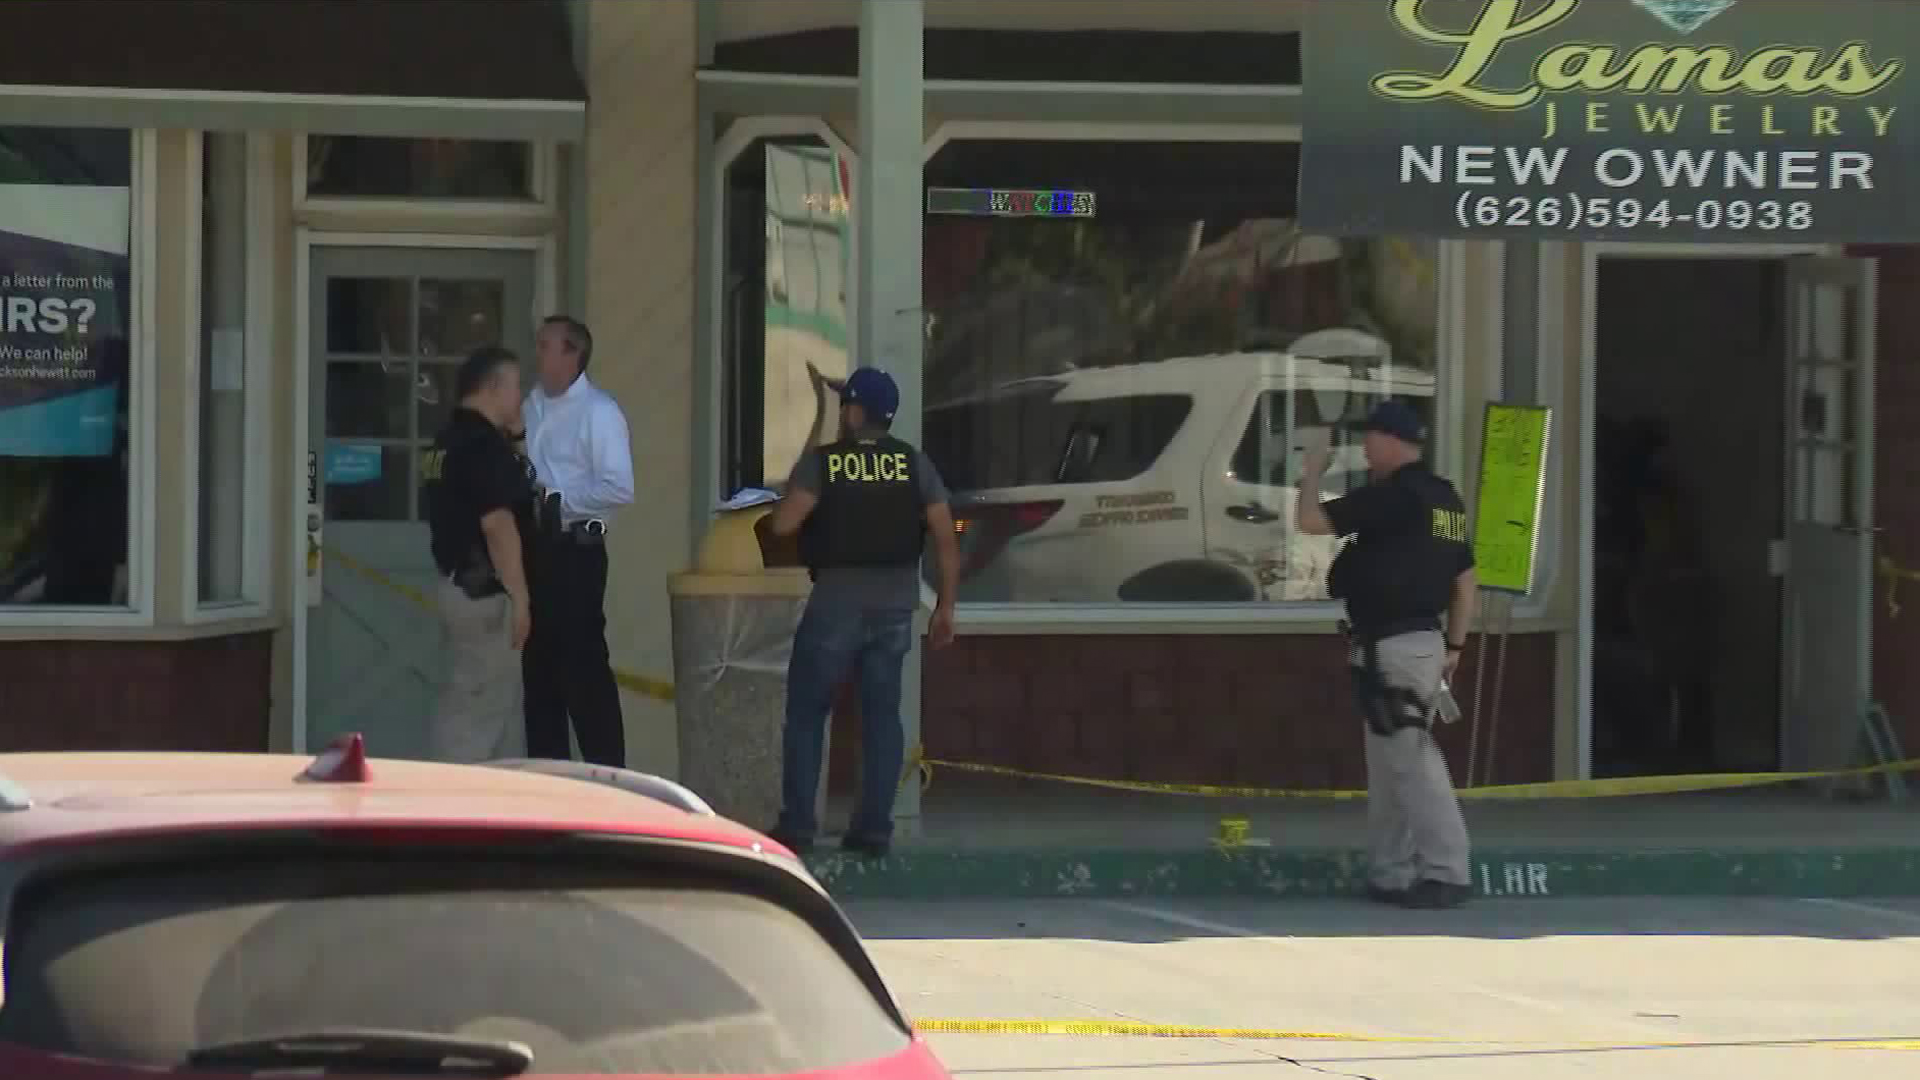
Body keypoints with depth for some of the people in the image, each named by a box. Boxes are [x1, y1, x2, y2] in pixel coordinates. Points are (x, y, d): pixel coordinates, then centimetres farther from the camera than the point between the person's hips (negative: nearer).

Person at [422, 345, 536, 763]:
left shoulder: (450, 440, 14)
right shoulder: (484, 445, -17)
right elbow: (497, 525, -22)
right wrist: (519, 596, -20)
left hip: (458, 584, 10)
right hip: (483, 591, -10)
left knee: (503, 698, 15)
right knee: (478, 704, -7)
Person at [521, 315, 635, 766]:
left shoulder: (597, 411, -9)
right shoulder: (532, 407, 11)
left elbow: (619, 488, -16)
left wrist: (555, 499, -16)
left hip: (573, 548, -7)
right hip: (534, 547, 7)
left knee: (584, 666, -5)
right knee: (540, 663, 13)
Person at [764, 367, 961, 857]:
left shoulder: (821, 461, -7)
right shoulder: (914, 464, 2)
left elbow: (784, 523, -17)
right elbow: (946, 539, -1)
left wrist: (776, 509, 6)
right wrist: (945, 606, 6)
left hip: (837, 601, -3)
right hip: (896, 605, 3)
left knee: (806, 711, 8)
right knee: (882, 714, 10)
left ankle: (797, 824, 4)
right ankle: (874, 827, 6)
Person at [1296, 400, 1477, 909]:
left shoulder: (1393, 494, -14)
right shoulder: (1445, 499, 14)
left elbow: (1310, 521, -15)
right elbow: (1466, 580, 18)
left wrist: (1311, 476, 4)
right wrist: (1455, 645, 21)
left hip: (1391, 647, -10)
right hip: (1424, 639, 10)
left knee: (1412, 761, -9)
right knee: (1388, 762, 15)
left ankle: (1446, 872, -12)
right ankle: (1390, 874, 19)